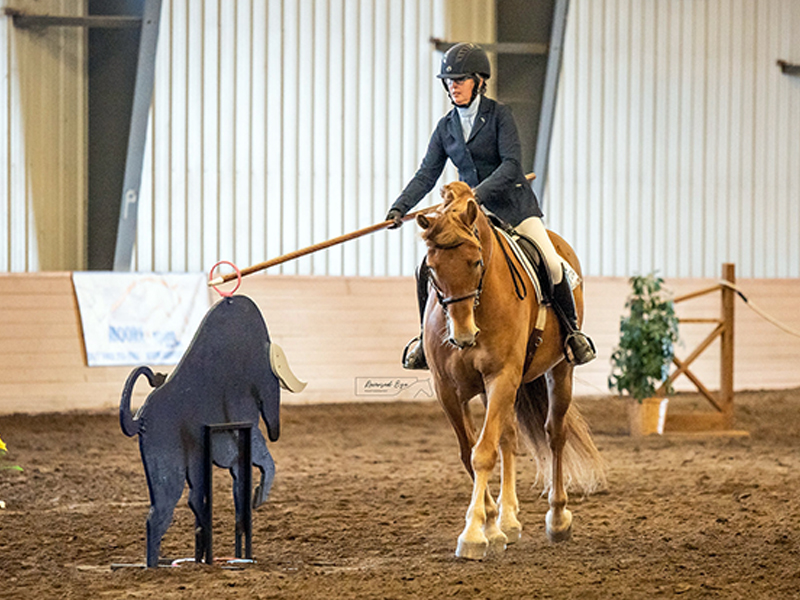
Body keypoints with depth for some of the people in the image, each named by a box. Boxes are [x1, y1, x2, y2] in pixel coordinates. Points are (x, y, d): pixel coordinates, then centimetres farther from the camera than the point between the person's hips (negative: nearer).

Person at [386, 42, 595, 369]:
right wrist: (400, 207, -11)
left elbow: (511, 164, -17)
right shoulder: (446, 127, 6)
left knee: (552, 265, -20)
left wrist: (479, 192, -30)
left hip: (513, 206, -4)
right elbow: (427, 174, 4)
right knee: (427, 269, -9)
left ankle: (572, 332, 1)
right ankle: (427, 338, 11)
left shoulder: (499, 115, -7)